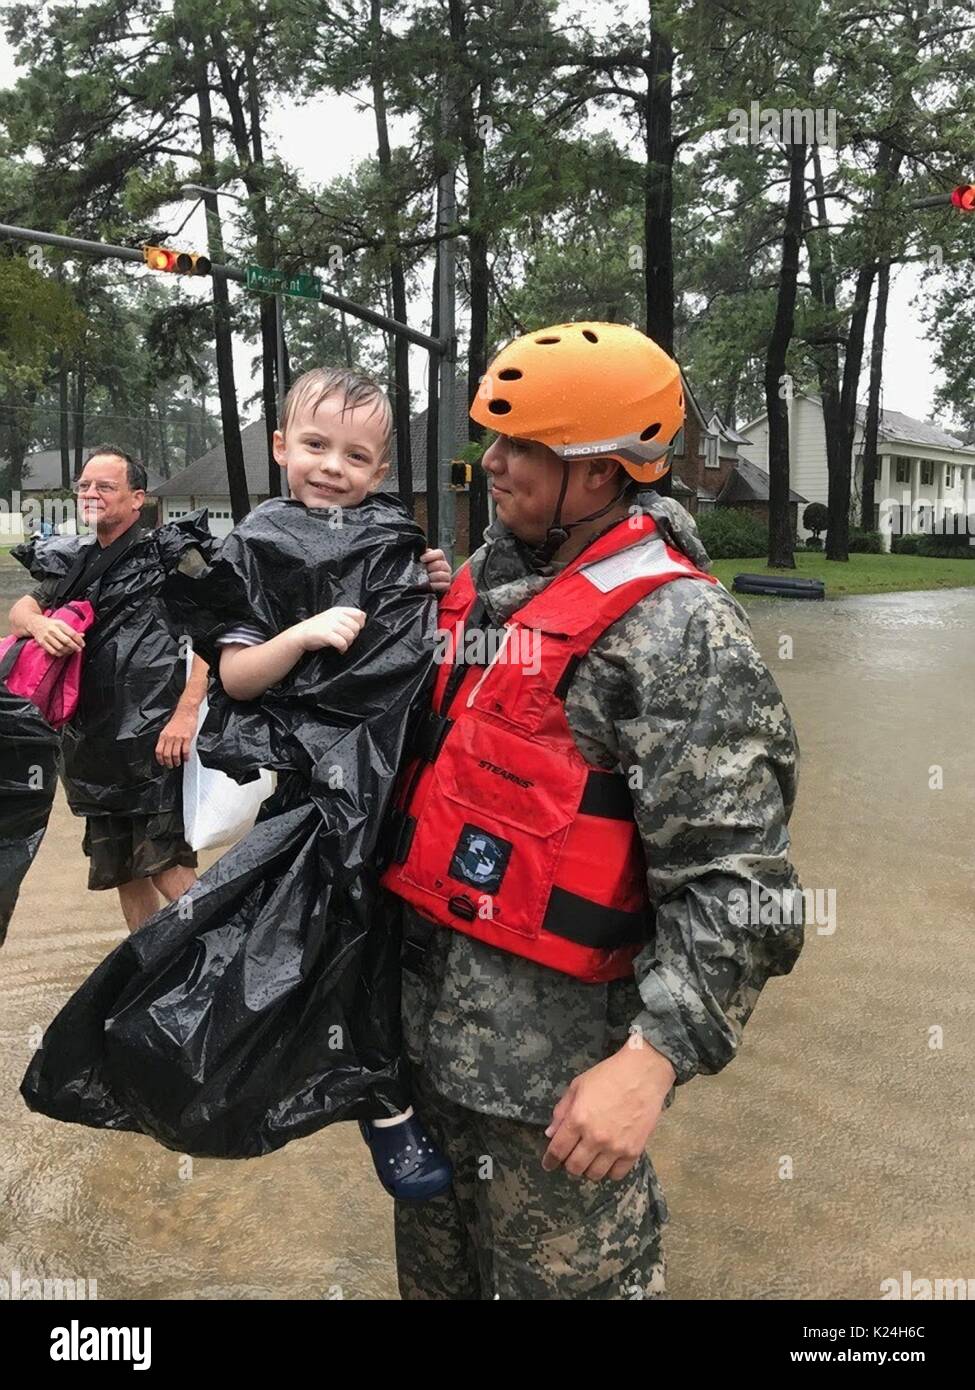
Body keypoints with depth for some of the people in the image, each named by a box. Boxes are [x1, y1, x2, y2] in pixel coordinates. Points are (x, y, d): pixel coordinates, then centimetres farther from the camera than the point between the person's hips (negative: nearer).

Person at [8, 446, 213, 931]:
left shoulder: (172, 555, -3)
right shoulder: (72, 562, 17)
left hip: (156, 740, -7)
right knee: (120, 869, 14)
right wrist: (39, 623, -15)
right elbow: (20, 610, 10)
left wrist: (186, 712, -21)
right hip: (94, 742, 7)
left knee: (166, 865, -11)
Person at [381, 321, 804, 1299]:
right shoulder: (490, 576, 7)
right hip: (424, 999, 8)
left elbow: (732, 880, -23)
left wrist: (653, 1059, -27)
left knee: (561, 1272, 11)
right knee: (436, 1262, 26)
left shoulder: (677, 631, -19)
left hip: (553, 1036, -8)